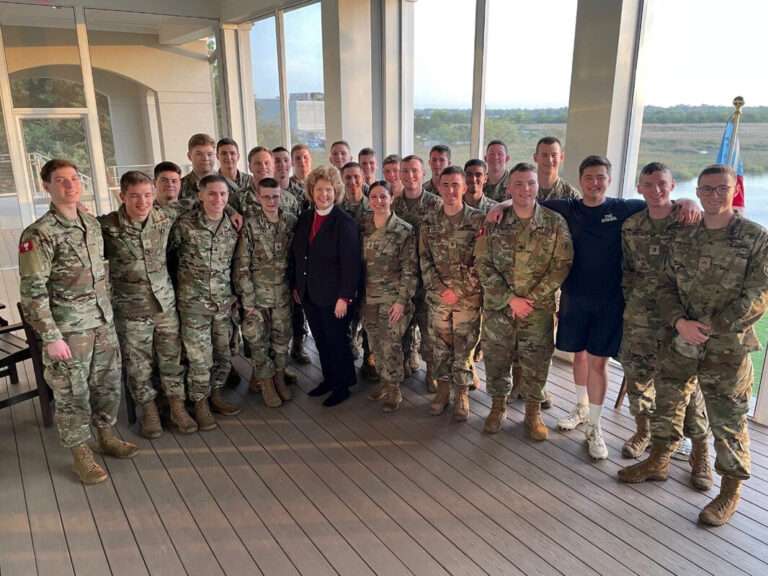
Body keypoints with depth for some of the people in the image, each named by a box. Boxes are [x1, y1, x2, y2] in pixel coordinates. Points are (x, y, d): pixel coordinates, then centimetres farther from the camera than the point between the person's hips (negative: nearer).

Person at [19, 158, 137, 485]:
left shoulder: (93, 224, 7)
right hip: (68, 330, -6)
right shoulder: (39, 234, -15)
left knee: (109, 384, 16)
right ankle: (80, 455, 24)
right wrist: (51, 337, -17)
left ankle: (106, 437, 36)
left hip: (103, 323, 6)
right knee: (73, 393, 7)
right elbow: (32, 290, -16)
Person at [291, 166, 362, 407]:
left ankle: (342, 386, 25)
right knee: (321, 340, 17)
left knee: (336, 341, 7)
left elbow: (350, 264, -17)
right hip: (309, 294, 6)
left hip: (334, 296, -6)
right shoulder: (305, 217, 6)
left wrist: (345, 297, -20)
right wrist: (296, 285, 11)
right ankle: (329, 380, 34)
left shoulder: (344, 222, -14)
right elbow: (296, 254, 12)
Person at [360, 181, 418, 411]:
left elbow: (410, 269, -9)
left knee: (390, 344, 0)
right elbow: (357, 260, 9)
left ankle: (394, 390, 17)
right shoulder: (363, 226, 2)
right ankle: (383, 380, 33)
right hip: (369, 295, 4)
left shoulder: (404, 230, -10)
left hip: (393, 296, -4)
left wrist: (402, 300, -13)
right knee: (375, 342, 13)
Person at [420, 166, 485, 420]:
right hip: (437, 297, 3)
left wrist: (458, 290, -12)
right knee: (440, 347, 12)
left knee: (464, 348, 5)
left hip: (468, 298, -3)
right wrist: (440, 288, -9)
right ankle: (442, 391, 27)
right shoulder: (429, 223, 5)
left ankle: (461, 394, 21)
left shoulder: (478, 220, -4)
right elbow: (425, 261, 4)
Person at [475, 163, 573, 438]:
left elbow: (561, 266, -7)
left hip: (539, 310, -1)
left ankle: (533, 412, 31)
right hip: (498, 307, 1)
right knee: (496, 361, 11)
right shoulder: (494, 222, -2)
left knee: (536, 364, 9)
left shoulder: (555, 223, -4)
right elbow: (483, 264, -5)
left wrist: (531, 298, -14)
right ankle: (498, 405, 34)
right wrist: (511, 298, -13)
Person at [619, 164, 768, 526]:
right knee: (667, 403, 16)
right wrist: (680, 322, -12)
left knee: (727, 420, 5)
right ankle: (658, 462, 36)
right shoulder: (682, 239, 6)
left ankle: (731, 489, 24)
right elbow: (666, 287, 7)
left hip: (727, 347, -4)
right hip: (679, 341, 4)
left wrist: (708, 330, -17)